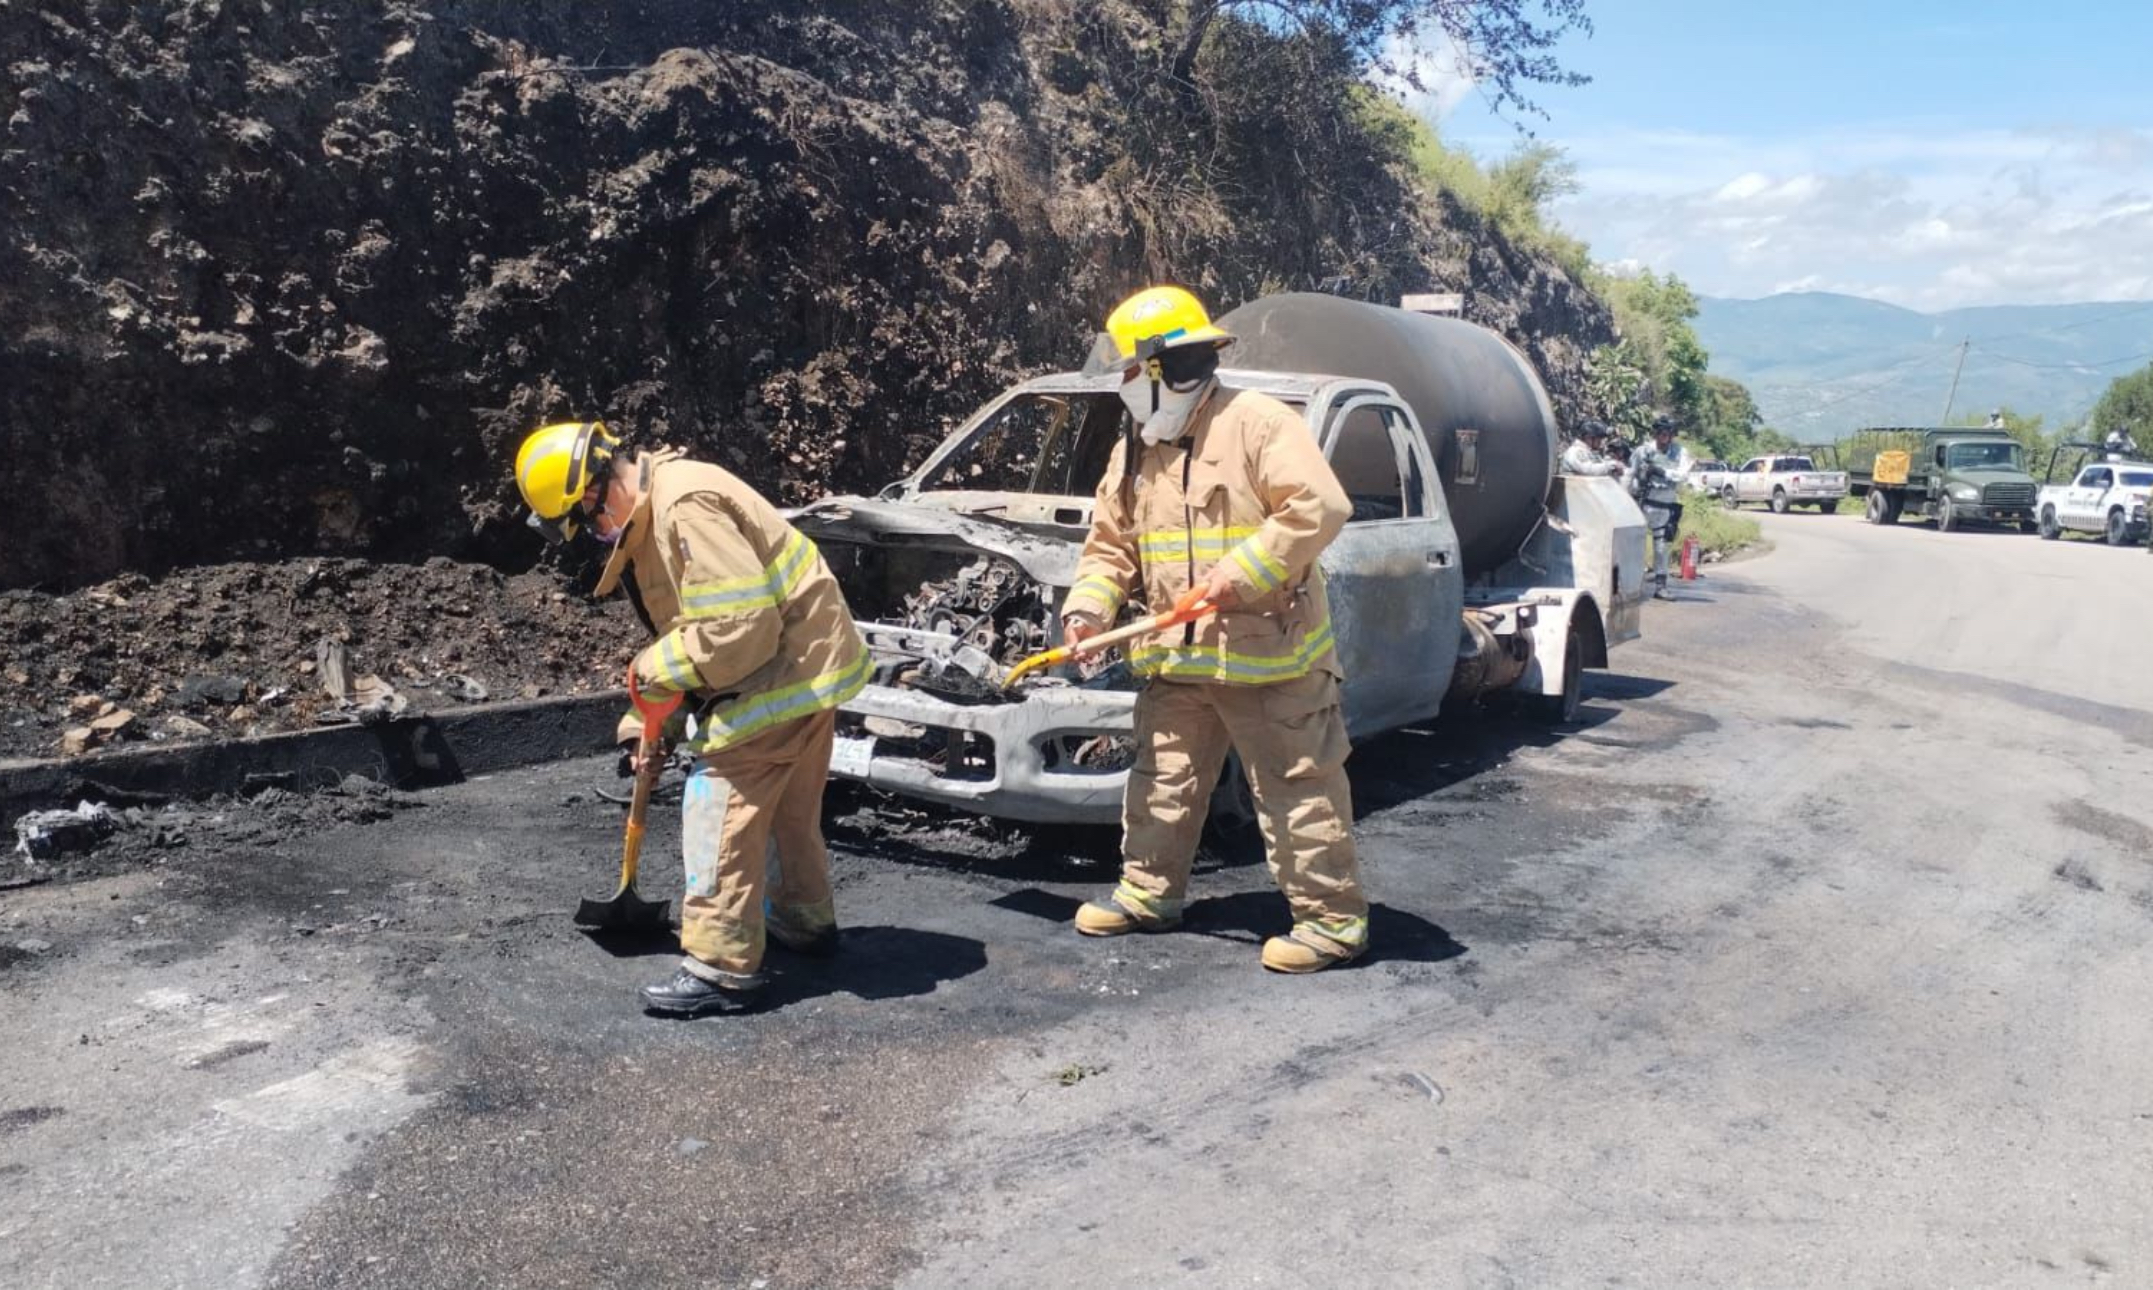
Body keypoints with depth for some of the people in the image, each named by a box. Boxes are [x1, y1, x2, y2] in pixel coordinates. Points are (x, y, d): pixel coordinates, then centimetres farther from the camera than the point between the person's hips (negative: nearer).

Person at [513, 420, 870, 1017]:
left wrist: (653, 668, -14)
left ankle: (720, 969, 1)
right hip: (804, 663, 11)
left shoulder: (686, 506, -25)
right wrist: (647, 719, 14)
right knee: (787, 806, 23)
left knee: (722, 807, -6)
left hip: (784, 671, -11)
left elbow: (740, 630, -29)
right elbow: (692, 620, 16)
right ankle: (805, 919, 39)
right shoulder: (652, 510, 9)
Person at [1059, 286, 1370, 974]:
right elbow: (1110, 542, 14)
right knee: (1163, 781, 17)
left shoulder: (1258, 423, -12)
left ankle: (1334, 918, 9)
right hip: (1177, 659, 7)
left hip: (1269, 654, -7)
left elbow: (1320, 506, -20)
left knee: (1300, 790, 0)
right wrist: (1088, 606, -3)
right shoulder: (1135, 448, 11)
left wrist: (1242, 573, -23)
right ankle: (1149, 891, 33)